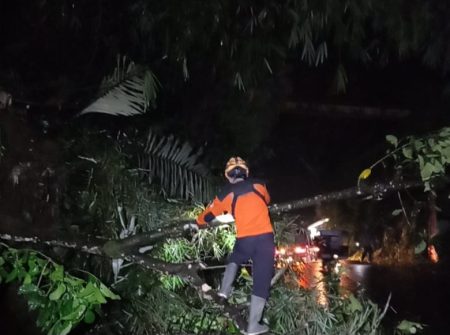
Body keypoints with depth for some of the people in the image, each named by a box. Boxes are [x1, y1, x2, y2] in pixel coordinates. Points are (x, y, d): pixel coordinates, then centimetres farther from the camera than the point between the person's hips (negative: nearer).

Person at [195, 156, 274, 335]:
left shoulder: (226, 194, 7)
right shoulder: (258, 185, 11)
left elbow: (207, 216, 18)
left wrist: (199, 222, 39)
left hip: (244, 240, 0)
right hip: (265, 237, 0)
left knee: (234, 259, 34)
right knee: (262, 281, 4)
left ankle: (225, 290, 22)